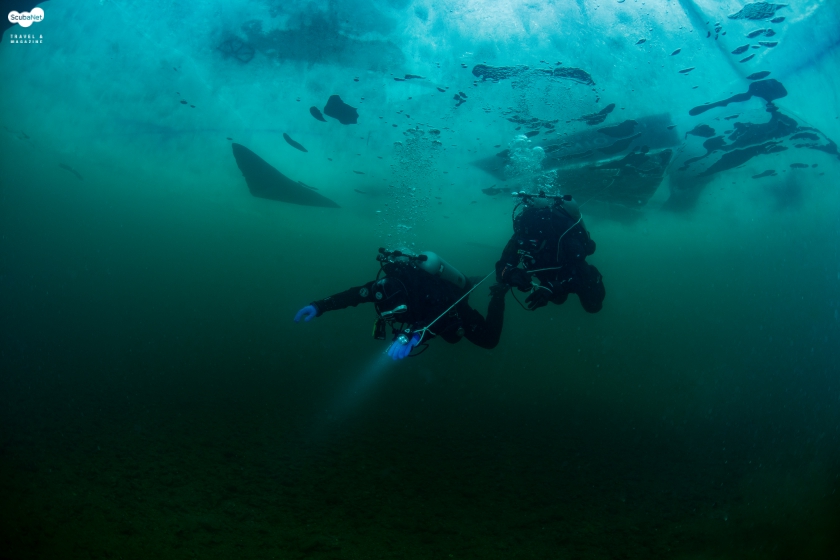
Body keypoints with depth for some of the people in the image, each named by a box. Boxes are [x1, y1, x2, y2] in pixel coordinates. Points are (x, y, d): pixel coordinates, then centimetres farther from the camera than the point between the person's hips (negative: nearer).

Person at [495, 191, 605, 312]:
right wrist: (512, 275, -59)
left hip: (574, 269, -3)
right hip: (552, 272, 4)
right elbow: (501, 269, -35)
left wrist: (553, 288, -62)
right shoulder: (521, 235, -34)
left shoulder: (566, 235, -46)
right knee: (558, 299, 27)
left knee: (593, 305, 9)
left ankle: (592, 275, 34)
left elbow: (578, 273, -46)